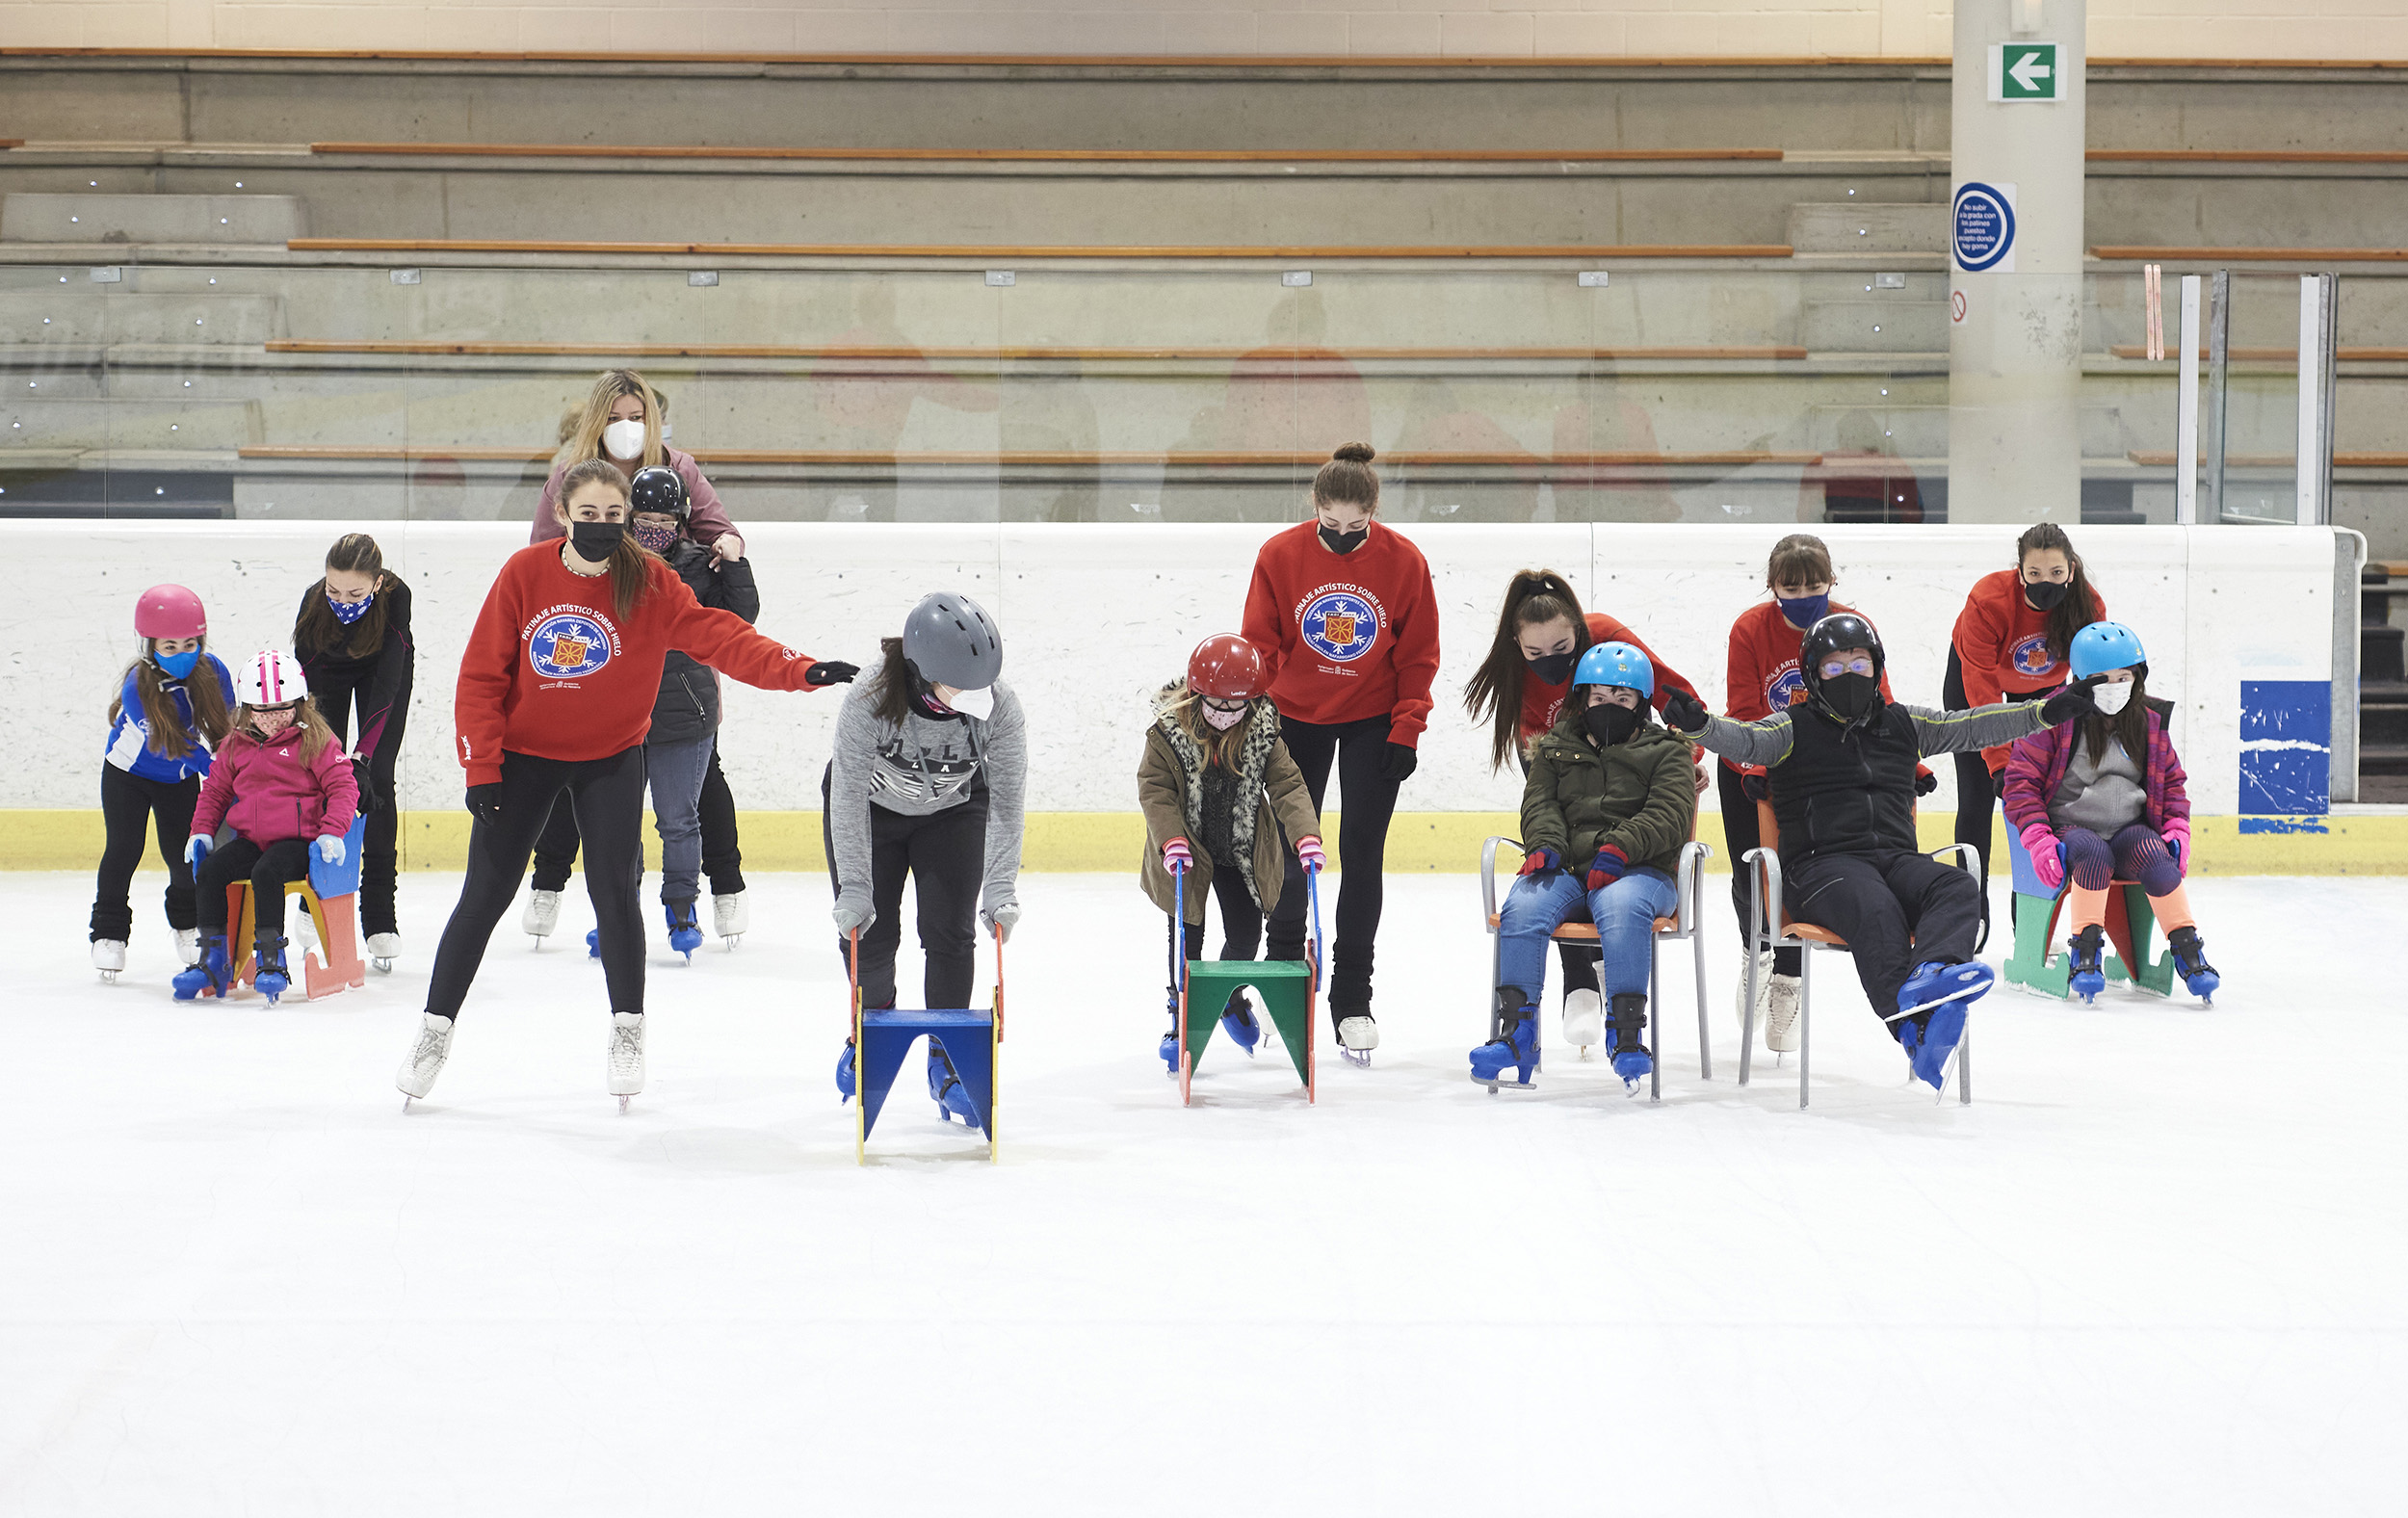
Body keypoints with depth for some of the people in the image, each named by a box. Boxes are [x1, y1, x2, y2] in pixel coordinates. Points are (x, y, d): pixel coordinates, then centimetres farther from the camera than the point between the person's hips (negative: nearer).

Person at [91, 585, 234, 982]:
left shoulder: (212, 671, -21)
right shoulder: (137, 686, -32)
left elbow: (226, 725, -5)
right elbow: (174, 745, -33)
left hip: (180, 779, 3)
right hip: (128, 772, -3)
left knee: (183, 853, 2)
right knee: (123, 850, -3)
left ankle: (187, 924, 27)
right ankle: (109, 934, 11)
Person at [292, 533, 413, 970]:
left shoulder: (395, 597, -40)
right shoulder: (314, 601, -36)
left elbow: (386, 685, -40)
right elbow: (304, 681, -31)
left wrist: (362, 755, -47)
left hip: (383, 668, -1)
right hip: (327, 669, 1)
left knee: (377, 780, -8)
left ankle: (379, 916, -3)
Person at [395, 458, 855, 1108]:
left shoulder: (649, 583, -12)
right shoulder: (525, 573, -13)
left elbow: (718, 635, -21)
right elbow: (481, 674, -9)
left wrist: (799, 670, -35)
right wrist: (481, 769, -12)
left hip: (611, 760, 0)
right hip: (523, 755, 0)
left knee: (615, 894, -5)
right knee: (483, 896, 3)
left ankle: (628, 1032, 13)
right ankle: (435, 1031, 16)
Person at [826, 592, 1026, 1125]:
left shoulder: (1000, 708, -32)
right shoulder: (869, 704, -37)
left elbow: (1007, 800, -24)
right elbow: (848, 797, -30)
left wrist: (1000, 890, -28)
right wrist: (854, 889, -33)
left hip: (955, 811, 1)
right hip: (872, 805, -1)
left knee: (950, 932, -8)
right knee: (867, 932, 0)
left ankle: (946, 1063, 3)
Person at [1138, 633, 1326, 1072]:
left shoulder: (1262, 735, -11)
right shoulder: (1168, 732, -18)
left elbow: (1287, 785, -12)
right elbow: (1155, 790, -17)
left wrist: (1307, 834, -26)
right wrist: (1171, 840, -29)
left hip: (1243, 853, 2)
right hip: (1188, 855, -2)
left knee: (1246, 933, 9)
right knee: (1187, 937, 1)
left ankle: (1230, 998, 37)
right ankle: (1183, 1016, 17)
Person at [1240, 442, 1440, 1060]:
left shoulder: (1404, 562, -13)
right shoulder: (1280, 555, -13)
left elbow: (1419, 655, -4)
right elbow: (1260, 644, -6)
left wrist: (1406, 729, -8)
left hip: (1373, 722, -1)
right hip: (1296, 717, 1)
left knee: (1362, 856, -2)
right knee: (1292, 851, 8)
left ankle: (1352, 1000, 4)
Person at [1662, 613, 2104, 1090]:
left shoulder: (1904, 724, 22)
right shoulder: (1794, 729, 9)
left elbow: (1972, 728, 19)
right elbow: (1744, 741, -9)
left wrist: (2047, 711, 8)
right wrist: (1700, 725, -31)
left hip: (1896, 857, 5)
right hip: (1823, 865, -4)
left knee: (1959, 889, -28)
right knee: (1875, 910, -37)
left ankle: (1927, 975, -59)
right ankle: (1913, 1027, -59)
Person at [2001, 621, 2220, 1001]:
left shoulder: (2150, 721, 8)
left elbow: (2172, 782, 18)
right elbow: (2021, 781, -6)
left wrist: (2177, 830, 1)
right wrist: (2039, 840, -17)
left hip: (2130, 830, 3)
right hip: (2070, 830, -3)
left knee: (2151, 853, -30)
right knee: (2093, 854, -36)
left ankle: (2187, 950, -26)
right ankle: (2085, 951, -29)